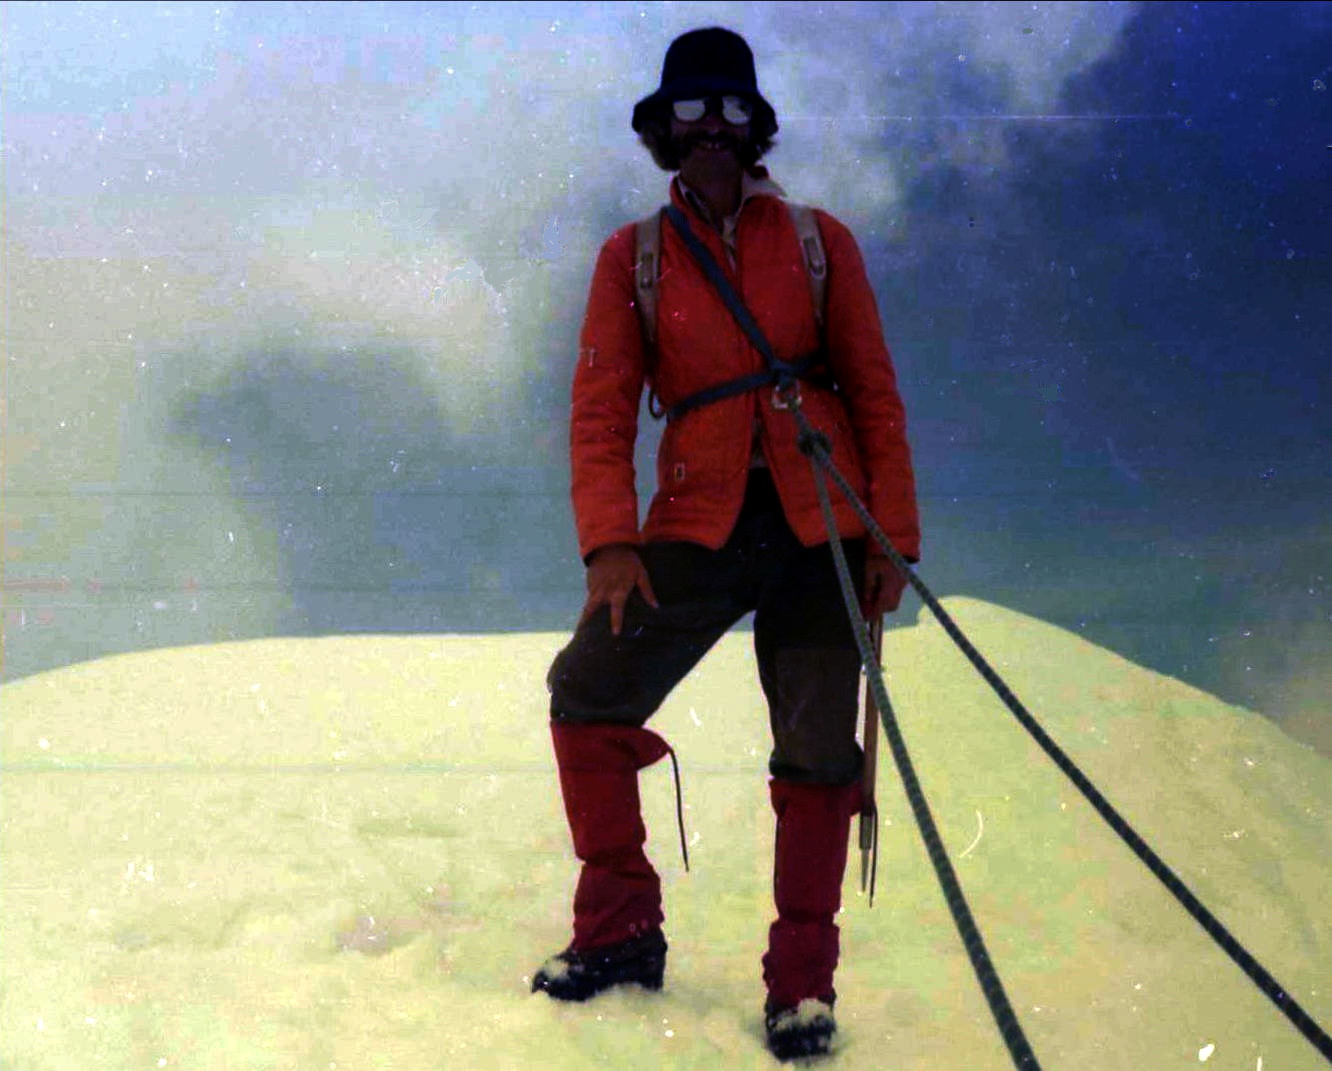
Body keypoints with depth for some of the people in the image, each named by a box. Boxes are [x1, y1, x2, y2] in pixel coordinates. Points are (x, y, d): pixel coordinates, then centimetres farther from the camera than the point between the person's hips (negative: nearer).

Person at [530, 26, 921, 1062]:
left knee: (817, 746, 0)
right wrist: (608, 540, -15)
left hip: (820, 524, -1)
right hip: (700, 523, 1)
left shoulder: (817, 242, 5)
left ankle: (802, 979, 11)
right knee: (589, 694, -7)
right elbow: (603, 409, -1)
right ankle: (621, 931, 9)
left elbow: (875, 395, 5)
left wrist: (891, 536, -3)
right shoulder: (633, 259, 6)